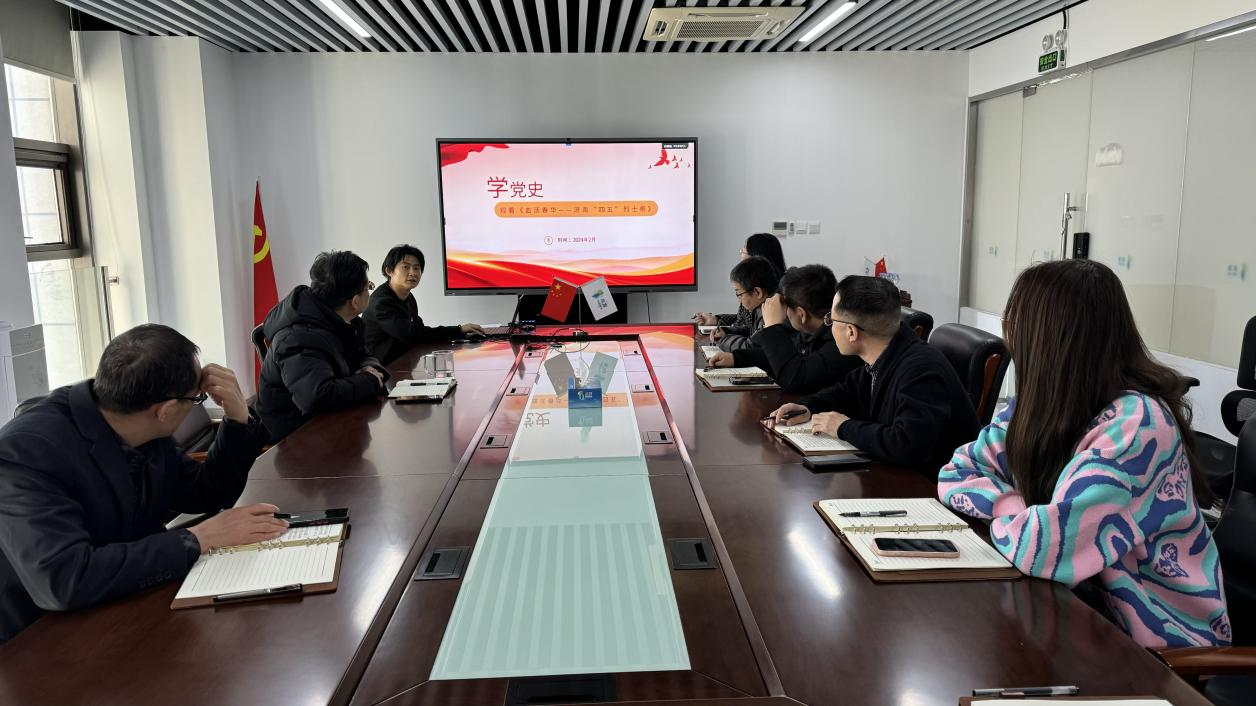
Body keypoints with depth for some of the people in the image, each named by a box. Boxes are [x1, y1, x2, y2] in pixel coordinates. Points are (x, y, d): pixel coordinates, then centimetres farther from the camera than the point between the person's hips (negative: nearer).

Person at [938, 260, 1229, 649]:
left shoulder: (1137, 425, -25)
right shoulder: (1044, 404, -4)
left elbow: (1043, 548, -33)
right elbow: (956, 476, 1)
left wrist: (1007, 507, -13)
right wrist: (1020, 510, -16)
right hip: (1088, 607, 6)